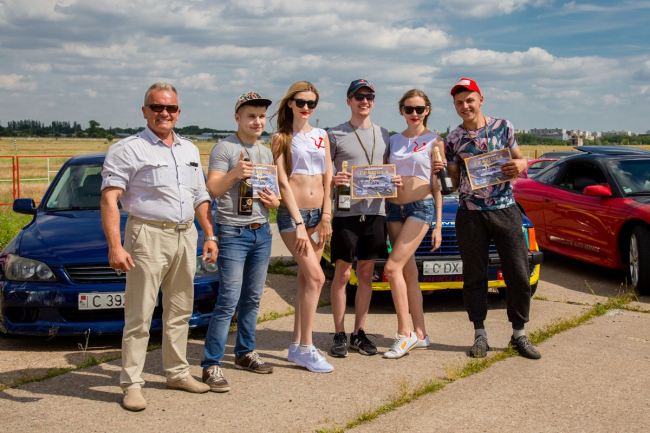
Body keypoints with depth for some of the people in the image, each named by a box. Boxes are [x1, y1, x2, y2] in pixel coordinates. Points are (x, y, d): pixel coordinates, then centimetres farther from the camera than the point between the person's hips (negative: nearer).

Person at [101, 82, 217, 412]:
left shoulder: (189, 150, 17)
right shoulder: (127, 149, -4)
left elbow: (201, 198, 22)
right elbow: (109, 200, -11)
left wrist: (210, 236, 13)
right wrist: (115, 246, -20)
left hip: (186, 236, 6)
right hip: (148, 237, -6)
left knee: (179, 312, 13)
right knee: (139, 315, -4)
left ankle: (177, 373, 25)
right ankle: (131, 384, 3)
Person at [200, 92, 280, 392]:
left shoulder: (266, 152, 16)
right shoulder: (224, 149, -7)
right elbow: (212, 189, -16)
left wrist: (275, 201, 3)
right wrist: (234, 173, -32)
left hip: (262, 232, 7)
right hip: (233, 232, -7)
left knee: (252, 299, 13)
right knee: (228, 301, -11)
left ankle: (245, 353, 27)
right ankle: (211, 365, -6)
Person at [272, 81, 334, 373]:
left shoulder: (322, 136, 14)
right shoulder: (282, 138, 1)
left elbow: (327, 178, 11)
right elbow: (284, 183, -6)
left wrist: (326, 217, 1)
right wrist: (299, 223, -12)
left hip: (317, 214, 5)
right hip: (292, 214, -5)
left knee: (305, 281, 7)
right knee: (315, 277, -14)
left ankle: (296, 346, 15)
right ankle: (306, 348, -5)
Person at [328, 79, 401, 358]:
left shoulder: (383, 134, 14)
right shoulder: (336, 134, 2)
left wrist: (394, 181, -2)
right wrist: (333, 180, -20)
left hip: (374, 211, 4)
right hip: (345, 212, -4)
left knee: (366, 274, 8)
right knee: (342, 274, 0)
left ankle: (359, 333, 17)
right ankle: (339, 335, 8)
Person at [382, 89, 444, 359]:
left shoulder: (434, 141, 2)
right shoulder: (393, 141, 13)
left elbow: (438, 184, 1)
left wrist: (438, 224, -3)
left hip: (421, 207, -5)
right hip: (394, 207, 5)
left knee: (393, 268, -16)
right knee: (409, 273, 6)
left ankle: (404, 333, -8)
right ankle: (420, 334, 14)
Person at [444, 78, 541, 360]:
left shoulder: (503, 127, 5)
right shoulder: (453, 140, 5)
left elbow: (520, 162, 13)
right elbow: (454, 182, 9)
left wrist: (520, 165, -10)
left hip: (505, 210, 0)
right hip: (470, 215, 0)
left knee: (518, 273, 0)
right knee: (474, 276, 4)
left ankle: (519, 334, 13)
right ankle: (480, 335, 16)